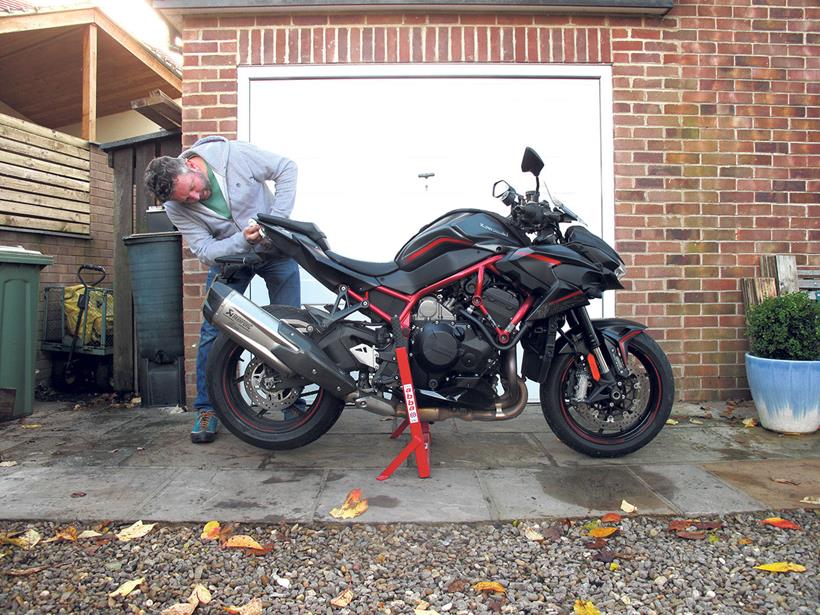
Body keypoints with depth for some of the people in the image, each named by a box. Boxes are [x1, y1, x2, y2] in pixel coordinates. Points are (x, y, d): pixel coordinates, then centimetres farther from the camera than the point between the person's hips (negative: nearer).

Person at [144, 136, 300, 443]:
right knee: (212, 331, -5)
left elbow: (286, 168, -13)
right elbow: (205, 251, -18)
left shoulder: (233, 154, -22)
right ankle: (207, 409, 9)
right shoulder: (176, 207, -15)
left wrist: (279, 218, -22)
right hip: (228, 255, 1)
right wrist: (243, 239, -35)